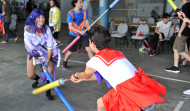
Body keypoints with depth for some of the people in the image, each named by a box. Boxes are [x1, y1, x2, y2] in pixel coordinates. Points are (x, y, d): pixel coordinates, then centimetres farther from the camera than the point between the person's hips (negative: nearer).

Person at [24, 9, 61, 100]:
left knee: (50, 70, -20)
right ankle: (38, 79, 41)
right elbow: (28, 45, -18)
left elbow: (50, 46, -19)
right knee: (30, 76, -1)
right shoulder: (28, 28, -22)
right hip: (33, 52, 0)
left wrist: (47, 61, -25)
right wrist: (37, 57, -21)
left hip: (45, 52, 0)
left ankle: (48, 92, 3)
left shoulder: (46, 29, -18)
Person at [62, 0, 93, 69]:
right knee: (70, 51, 7)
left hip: (83, 34, 3)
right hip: (74, 35, -3)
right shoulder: (70, 13, -11)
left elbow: (87, 22, -1)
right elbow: (70, 26, -15)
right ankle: (64, 63, 33)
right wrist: (80, 31, -26)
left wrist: (88, 27, -24)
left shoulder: (84, 12, 1)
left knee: (89, 49, -9)